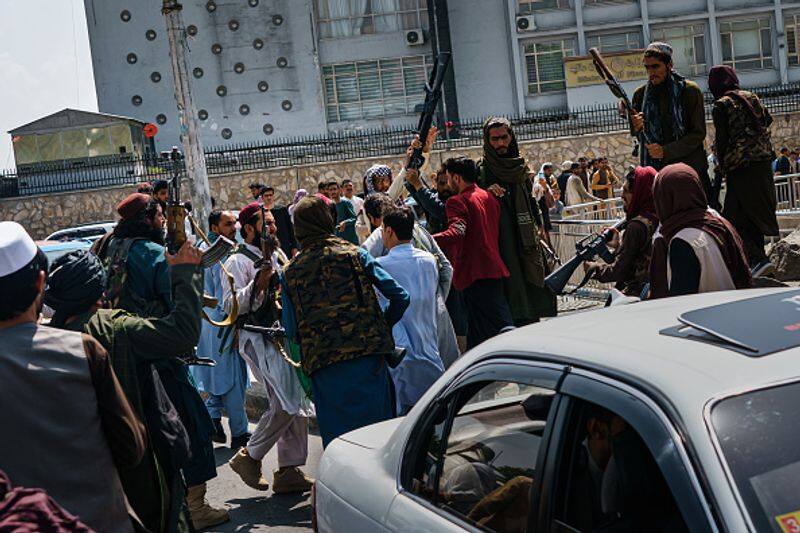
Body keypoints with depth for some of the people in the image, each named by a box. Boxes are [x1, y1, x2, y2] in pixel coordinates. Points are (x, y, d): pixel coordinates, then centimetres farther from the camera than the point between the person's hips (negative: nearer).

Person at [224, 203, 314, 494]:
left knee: (296, 403, 7)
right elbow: (230, 304, -16)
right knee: (285, 404, -15)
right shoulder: (238, 261, -6)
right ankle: (248, 457, 4)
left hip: (286, 336, 8)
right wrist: (258, 285, -26)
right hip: (259, 339, -8)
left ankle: (290, 470, 15)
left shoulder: (279, 256, 18)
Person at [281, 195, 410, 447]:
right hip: (367, 356, -1)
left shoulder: (290, 272, 5)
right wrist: (383, 327, 14)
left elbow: (291, 331, 6)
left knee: (336, 436, 9)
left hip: (324, 367, 1)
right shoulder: (354, 254, 2)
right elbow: (400, 297, -1)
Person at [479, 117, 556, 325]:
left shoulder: (521, 166, 15)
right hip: (500, 238, -5)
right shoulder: (482, 168, 1)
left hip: (526, 236, 5)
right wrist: (486, 190, -22)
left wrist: (540, 226, 14)